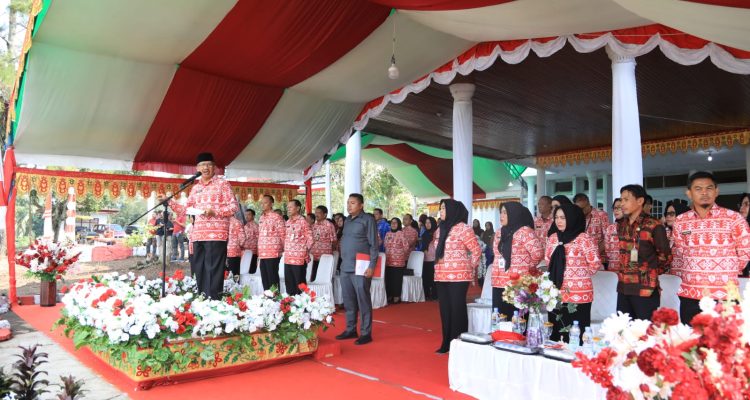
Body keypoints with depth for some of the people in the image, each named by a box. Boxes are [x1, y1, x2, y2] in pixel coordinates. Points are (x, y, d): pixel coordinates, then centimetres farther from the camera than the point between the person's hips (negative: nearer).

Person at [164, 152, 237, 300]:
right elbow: (186, 209, 21)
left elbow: (233, 207, -5)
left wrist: (214, 211, -15)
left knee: (213, 272, -8)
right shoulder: (195, 187, 19)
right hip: (198, 235, 6)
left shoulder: (222, 184, 2)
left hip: (216, 234, -6)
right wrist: (169, 202, 11)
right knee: (199, 271, 8)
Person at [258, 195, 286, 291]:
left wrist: (280, 249, -5)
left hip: (273, 253, -7)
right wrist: (260, 251, 17)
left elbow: (283, 234, -9)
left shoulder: (276, 216, -8)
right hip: (262, 253, 7)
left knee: (273, 279, -4)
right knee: (265, 279, 10)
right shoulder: (262, 217, 16)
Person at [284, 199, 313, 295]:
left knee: (300, 283, -1)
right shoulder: (288, 222, 13)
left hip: (299, 258, -7)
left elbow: (310, 239, -8)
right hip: (288, 258, 7)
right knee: (289, 283, 11)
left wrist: (305, 252, -8)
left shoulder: (302, 221, -8)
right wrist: (285, 250, 12)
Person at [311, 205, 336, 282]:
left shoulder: (329, 225, -7)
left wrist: (331, 253, -6)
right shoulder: (313, 226, 12)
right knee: (313, 278, 7)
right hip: (314, 256, 6)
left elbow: (333, 241, -6)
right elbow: (311, 240, 17)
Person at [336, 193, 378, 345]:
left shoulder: (368, 219, -6)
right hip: (345, 267, 7)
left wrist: (372, 266, -16)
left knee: (363, 301, -1)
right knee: (348, 301, 13)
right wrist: (343, 261, 16)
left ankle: (366, 333, 7)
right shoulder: (347, 220, 15)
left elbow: (373, 244, -10)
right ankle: (351, 329, 25)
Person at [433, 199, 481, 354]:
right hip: (441, 276, 7)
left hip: (458, 276, -7)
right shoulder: (440, 229, 14)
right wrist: (439, 266, 14)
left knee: (457, 309, -1)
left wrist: (469, 267, 1)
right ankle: (447, 343, 20)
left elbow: (477, 251, -7)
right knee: (445, 309, 11)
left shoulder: (463, 228, -9)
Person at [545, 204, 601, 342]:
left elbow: (595, 263, -9)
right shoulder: (553, 238, 11)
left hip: (578, 295, -6)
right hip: (556, 295, 6)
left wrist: (581, 276, 2)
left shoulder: (583, 238, -9)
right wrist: (554, 276, 10)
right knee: (555, 334, 11)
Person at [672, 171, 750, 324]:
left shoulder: (733, 218, -4)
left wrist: (725, 274, 9)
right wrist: (692, 274, 12)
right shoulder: (680, 222, 5)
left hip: (724, 297, -3)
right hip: (690, 296, 3)